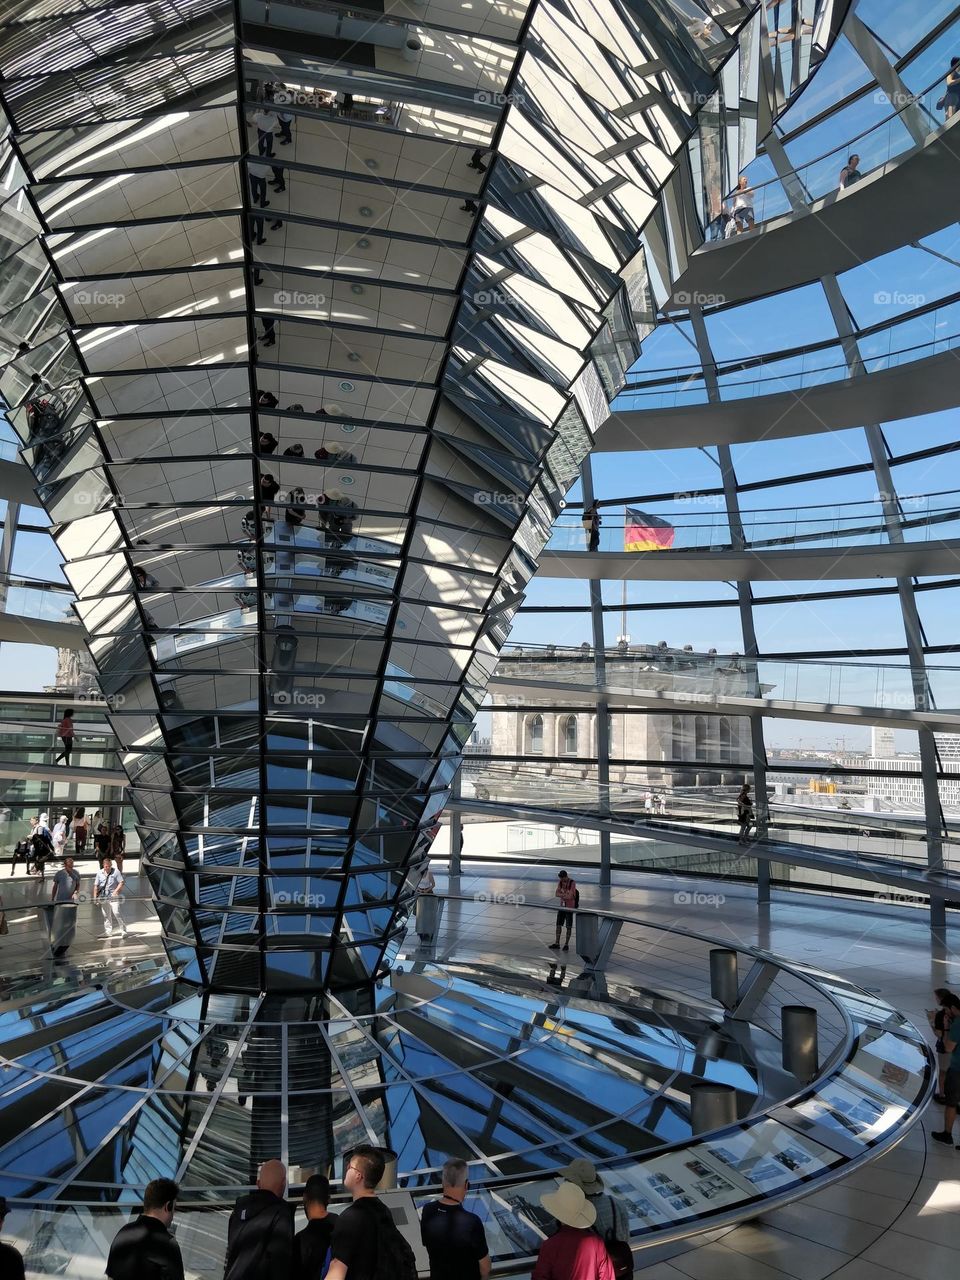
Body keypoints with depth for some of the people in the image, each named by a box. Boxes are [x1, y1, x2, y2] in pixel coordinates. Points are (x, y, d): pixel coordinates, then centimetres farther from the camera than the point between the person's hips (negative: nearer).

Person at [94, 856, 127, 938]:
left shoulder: (116, 872, -6)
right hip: (103, 897, 4)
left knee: (116, 912, -13)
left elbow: (121, 883, -5)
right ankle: (108, 932, 22)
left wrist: (116, 891, -17)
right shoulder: (99, 873, 4)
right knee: (106, 915, 11)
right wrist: (95, 896, 4)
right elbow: (96, 886, 10)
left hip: (113, 896, -4)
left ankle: (123, 930, -5)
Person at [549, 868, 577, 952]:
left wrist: (561, 895, -11)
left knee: (568, 927, 1)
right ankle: (557, 943, 12)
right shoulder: (560, 882, 2)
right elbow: (556, 894, -3)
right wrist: (565, 895, -19)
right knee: (558, 925, 6)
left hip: (569, 907, -6)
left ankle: (566, 944, 9)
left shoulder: (572, 883, -16)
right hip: (562, 906, 6)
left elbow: (570, 896, -22)